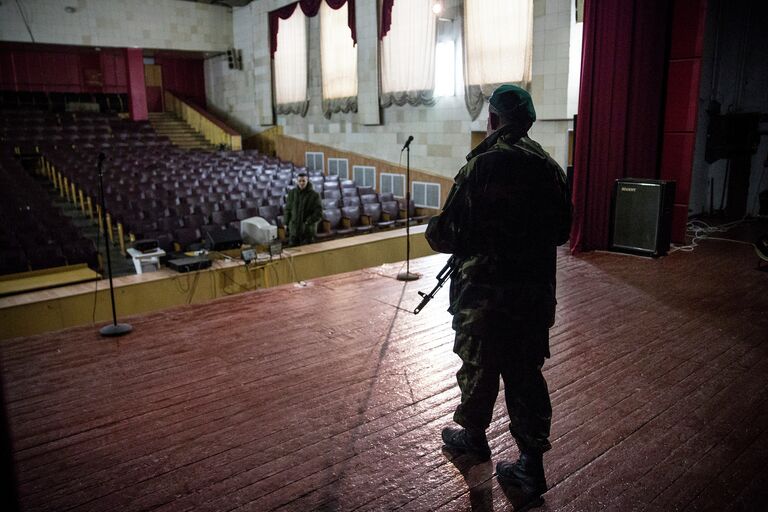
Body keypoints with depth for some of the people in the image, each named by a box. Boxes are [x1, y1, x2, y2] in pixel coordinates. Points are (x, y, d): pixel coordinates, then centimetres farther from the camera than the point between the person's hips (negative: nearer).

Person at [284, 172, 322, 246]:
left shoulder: (314, 195, -8)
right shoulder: (292, 193, 4)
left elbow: (318, 213, -10)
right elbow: (288, 209, 13)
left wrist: (308, 222, -18)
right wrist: (286, 223, 6)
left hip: (308, 230, -3)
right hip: (293, 230, 4)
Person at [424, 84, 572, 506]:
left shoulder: (481, 167, -15)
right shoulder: (549, 168, 1)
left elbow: (445, 235, -14)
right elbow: (561, 231, 11)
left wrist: (434, 230, 9)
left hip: (484, 294, -4)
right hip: (536, 294, 5)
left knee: (479, 368, 15)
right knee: (526, 374, 13)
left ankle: (473, 437, 38)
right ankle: (531, 467, 20)